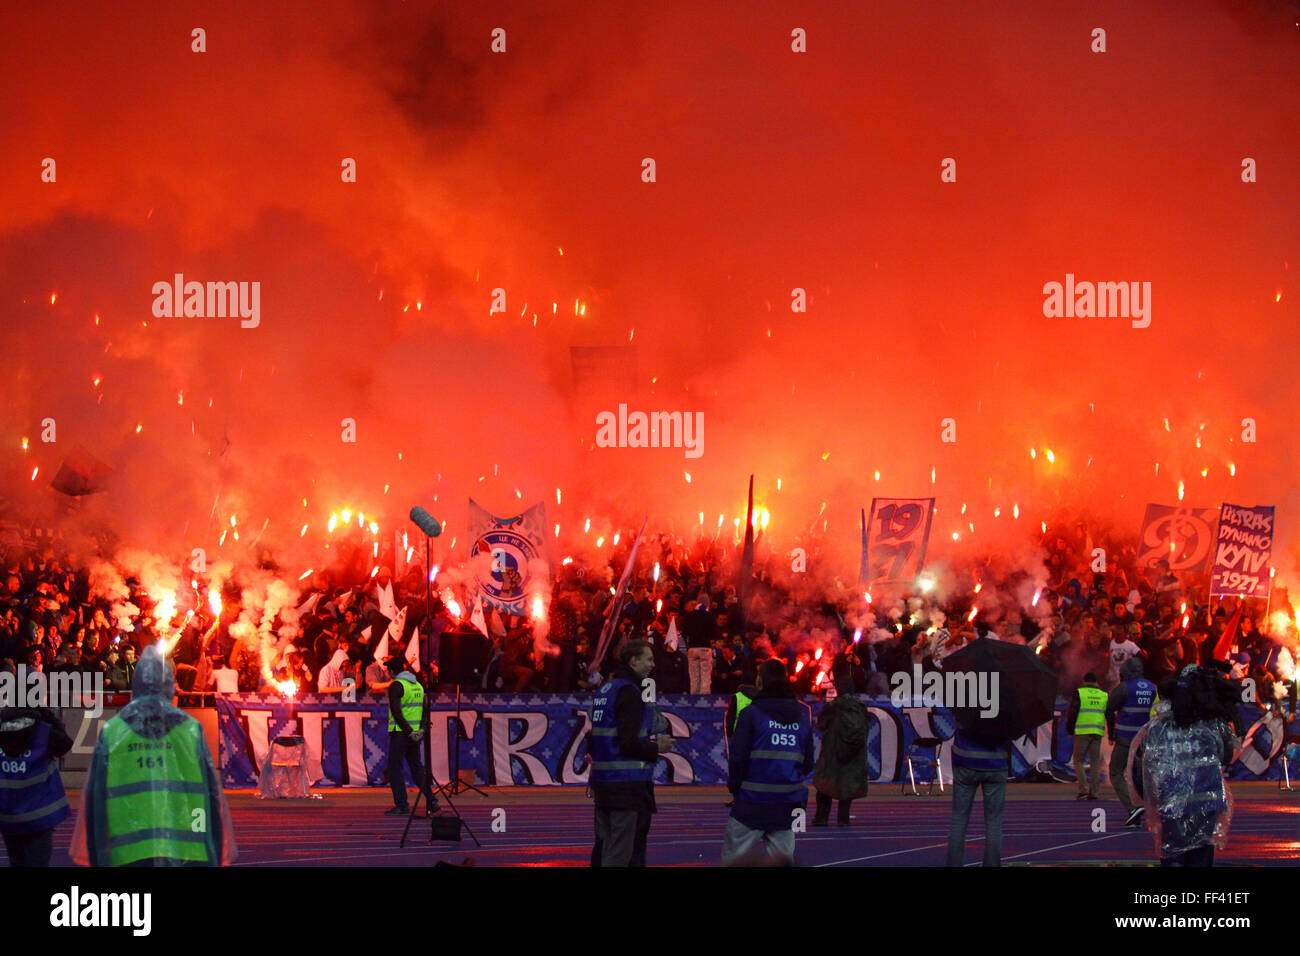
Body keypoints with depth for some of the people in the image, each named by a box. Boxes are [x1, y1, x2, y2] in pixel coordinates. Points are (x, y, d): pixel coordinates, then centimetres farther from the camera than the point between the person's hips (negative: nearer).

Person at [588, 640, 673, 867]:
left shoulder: (604, 689, 15)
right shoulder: (629, 692, -14)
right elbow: (629, 744, -20)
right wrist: (656, 748, -3)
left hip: (602, 780, 9)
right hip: (628, 784, -9)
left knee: (606, 846, 14)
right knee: (620, 851, -8)